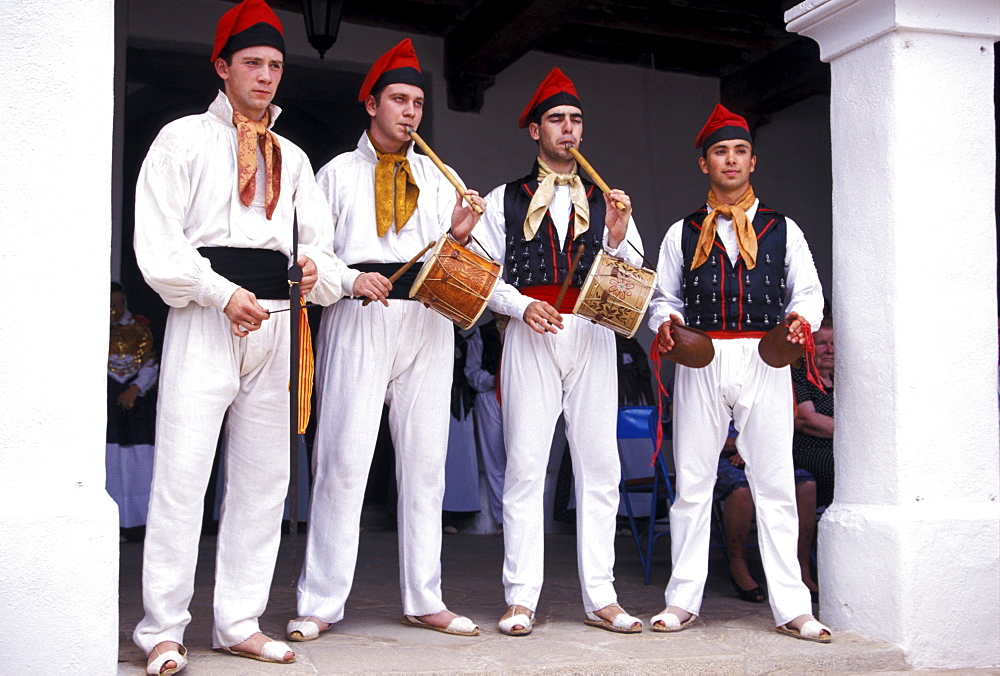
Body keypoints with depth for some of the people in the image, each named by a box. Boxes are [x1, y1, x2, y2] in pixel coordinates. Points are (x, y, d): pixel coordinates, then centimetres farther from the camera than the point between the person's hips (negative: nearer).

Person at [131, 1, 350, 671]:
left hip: (274, 320, 5)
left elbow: (319, 244, 18)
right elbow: (157, 240, -4)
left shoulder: (292, 157, 21)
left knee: (264, 477, 6)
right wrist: (222, 293, -15)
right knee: (182, 473, -9)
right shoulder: (183, 139, 7)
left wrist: (318, 270, -6)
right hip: (204, 317, -5)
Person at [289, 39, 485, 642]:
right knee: (344, 461, -7)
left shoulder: (438, 178, 19)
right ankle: (321, 605, 1)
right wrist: (350, 278, -11)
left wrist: (459, 235, -6)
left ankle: (425, 601, 13)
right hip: (358, 321, -3)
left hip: (428, 322, 3)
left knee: (425, 464, 5)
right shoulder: (338, 173, 12)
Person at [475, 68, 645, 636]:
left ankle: (601, 598, 6)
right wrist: (523, 306, -11)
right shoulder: (505, 200, 12)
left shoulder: (606, 201, 19)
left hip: (592, 336, 2)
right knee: (526, 464, -5)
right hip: (530, 334, -2)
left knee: (600, 466, 0)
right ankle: (521, 599, 1)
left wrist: (618, 236, -4)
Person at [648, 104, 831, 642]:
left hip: (764, 361, -1)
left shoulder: (783, 229, 14)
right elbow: (665, 297, 15)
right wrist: (665, 323, -6)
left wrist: (801, 316, -9)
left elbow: (808, 290, 12)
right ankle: (683, 600, 12)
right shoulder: (682, 233, 15)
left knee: (775, 484, -1)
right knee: (692, 483, 3)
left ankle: (791, 608, 5)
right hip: (701, 363, 1)